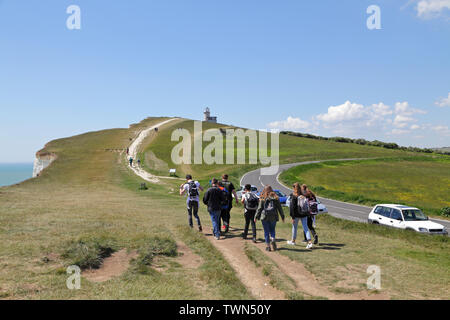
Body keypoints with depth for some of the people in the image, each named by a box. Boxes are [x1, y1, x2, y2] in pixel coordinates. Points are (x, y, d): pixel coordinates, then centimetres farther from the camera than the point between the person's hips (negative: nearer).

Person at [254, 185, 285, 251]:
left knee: (266, 231, 6)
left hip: (264, 217, -1)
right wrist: (282, 216, 13)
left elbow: (259, 208, -1)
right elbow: (279, 208, 6)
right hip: (273, 217, 1)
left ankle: (268, 246, 5)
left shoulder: (262, 198, -2)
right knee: (272, 230, 15)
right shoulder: (275, 198, 3)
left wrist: (256, 217, 6)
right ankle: (273, 239, -11)